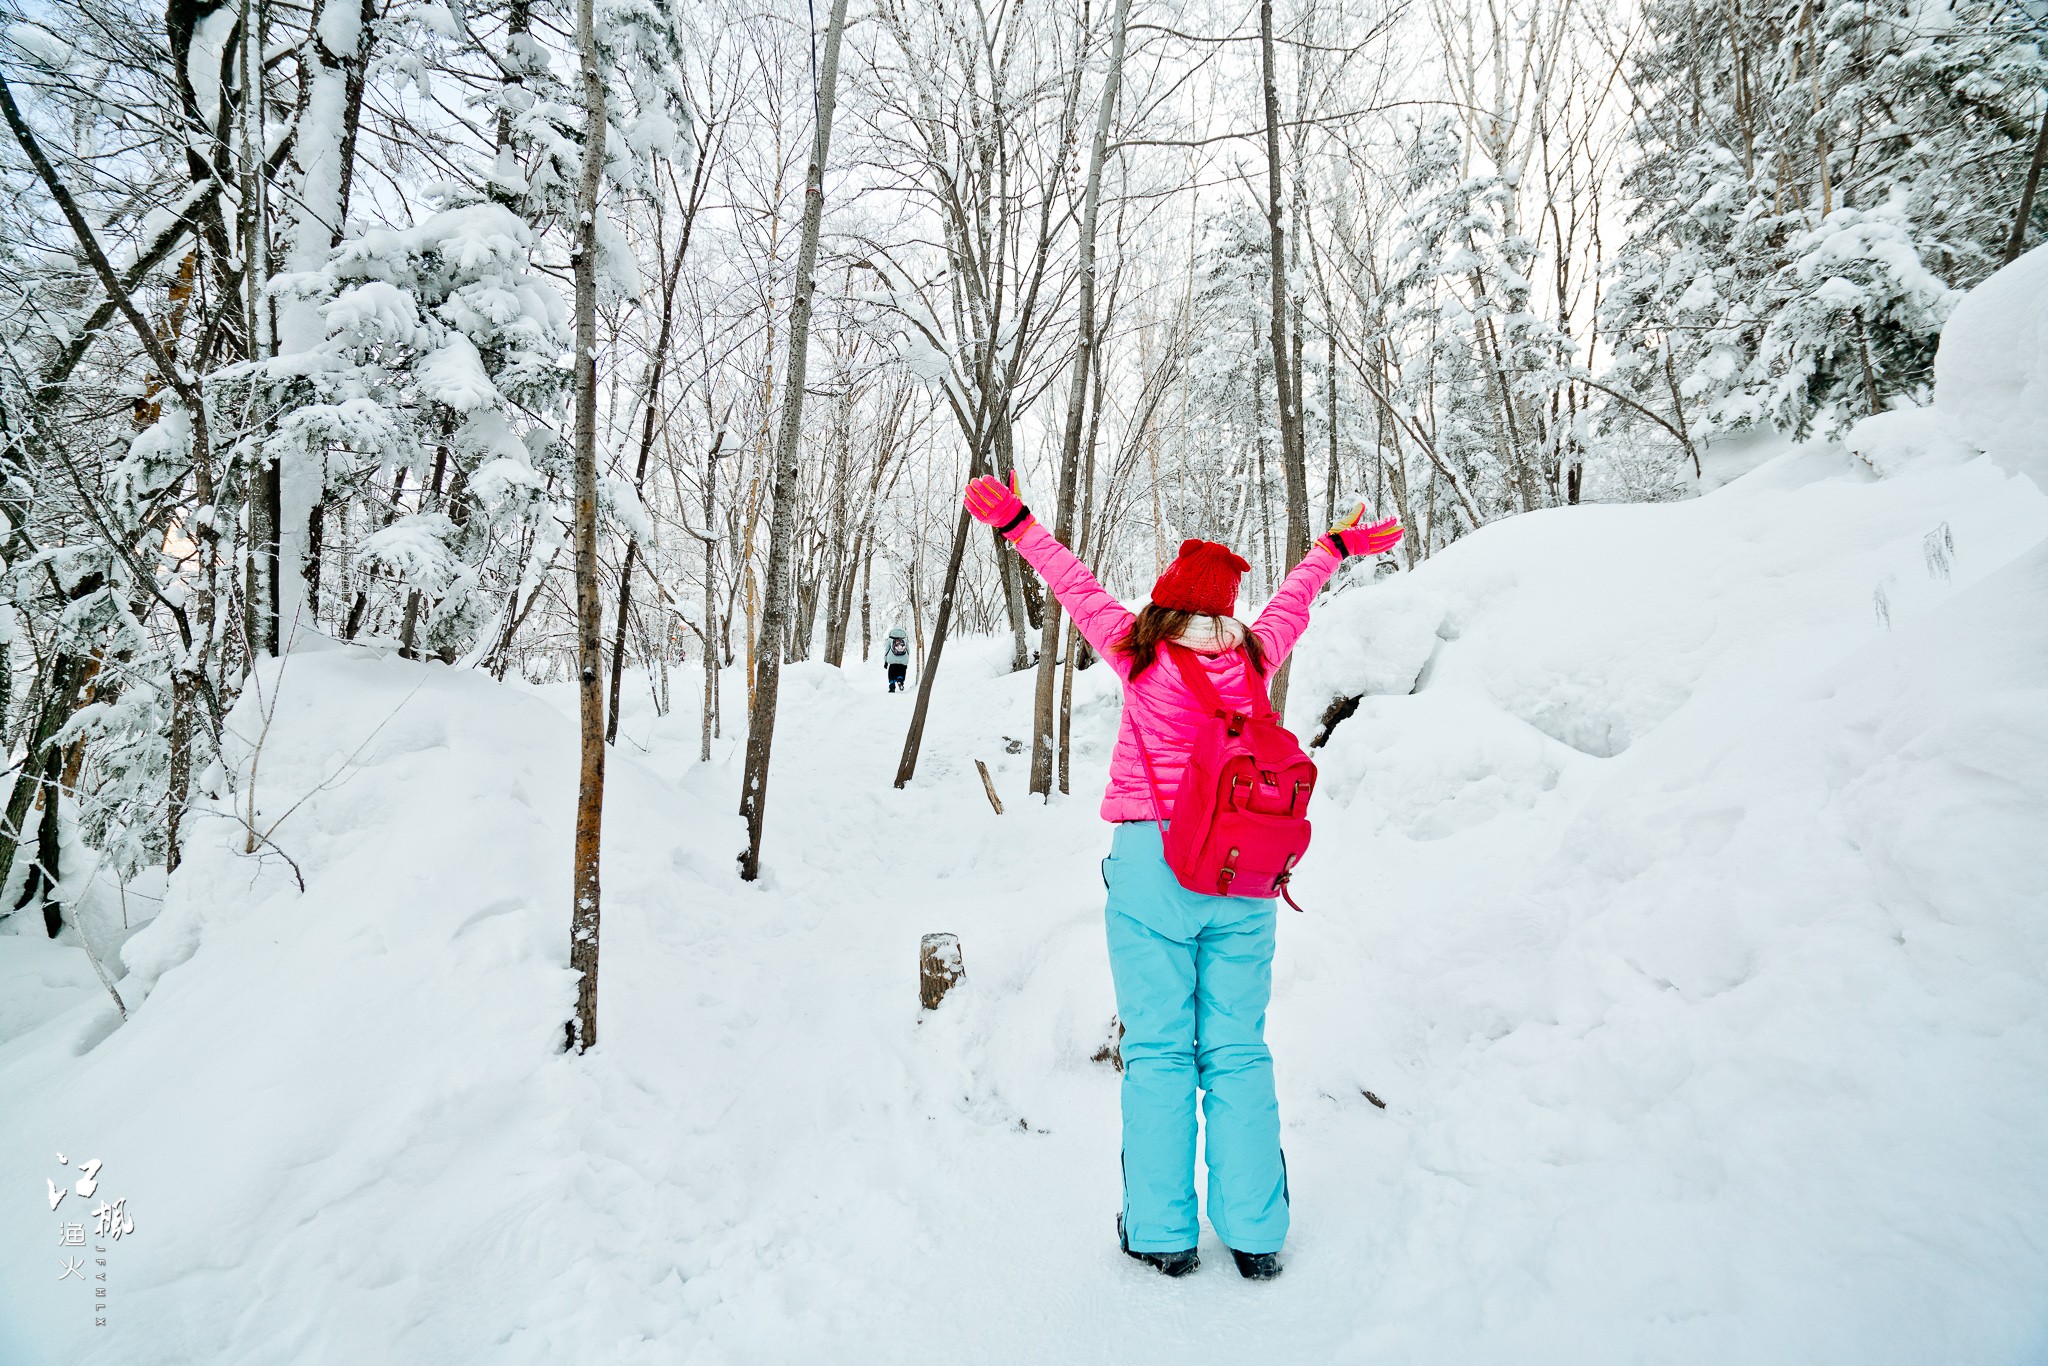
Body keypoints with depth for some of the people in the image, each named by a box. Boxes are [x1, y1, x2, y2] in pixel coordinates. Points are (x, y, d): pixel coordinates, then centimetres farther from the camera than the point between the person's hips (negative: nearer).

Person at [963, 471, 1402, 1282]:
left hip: (1153, 861, -3)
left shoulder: (1142, 657, -4)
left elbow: (1079, 589, 7)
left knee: (1157, 1049, 5)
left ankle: (1163, 1233, 13)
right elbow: (1294, 599, 21)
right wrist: (1338, 546, 40)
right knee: (1237, 1049, 10)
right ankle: (1255, 1234, 17)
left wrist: (1018, 523, 19)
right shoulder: (1254, 659, 3)